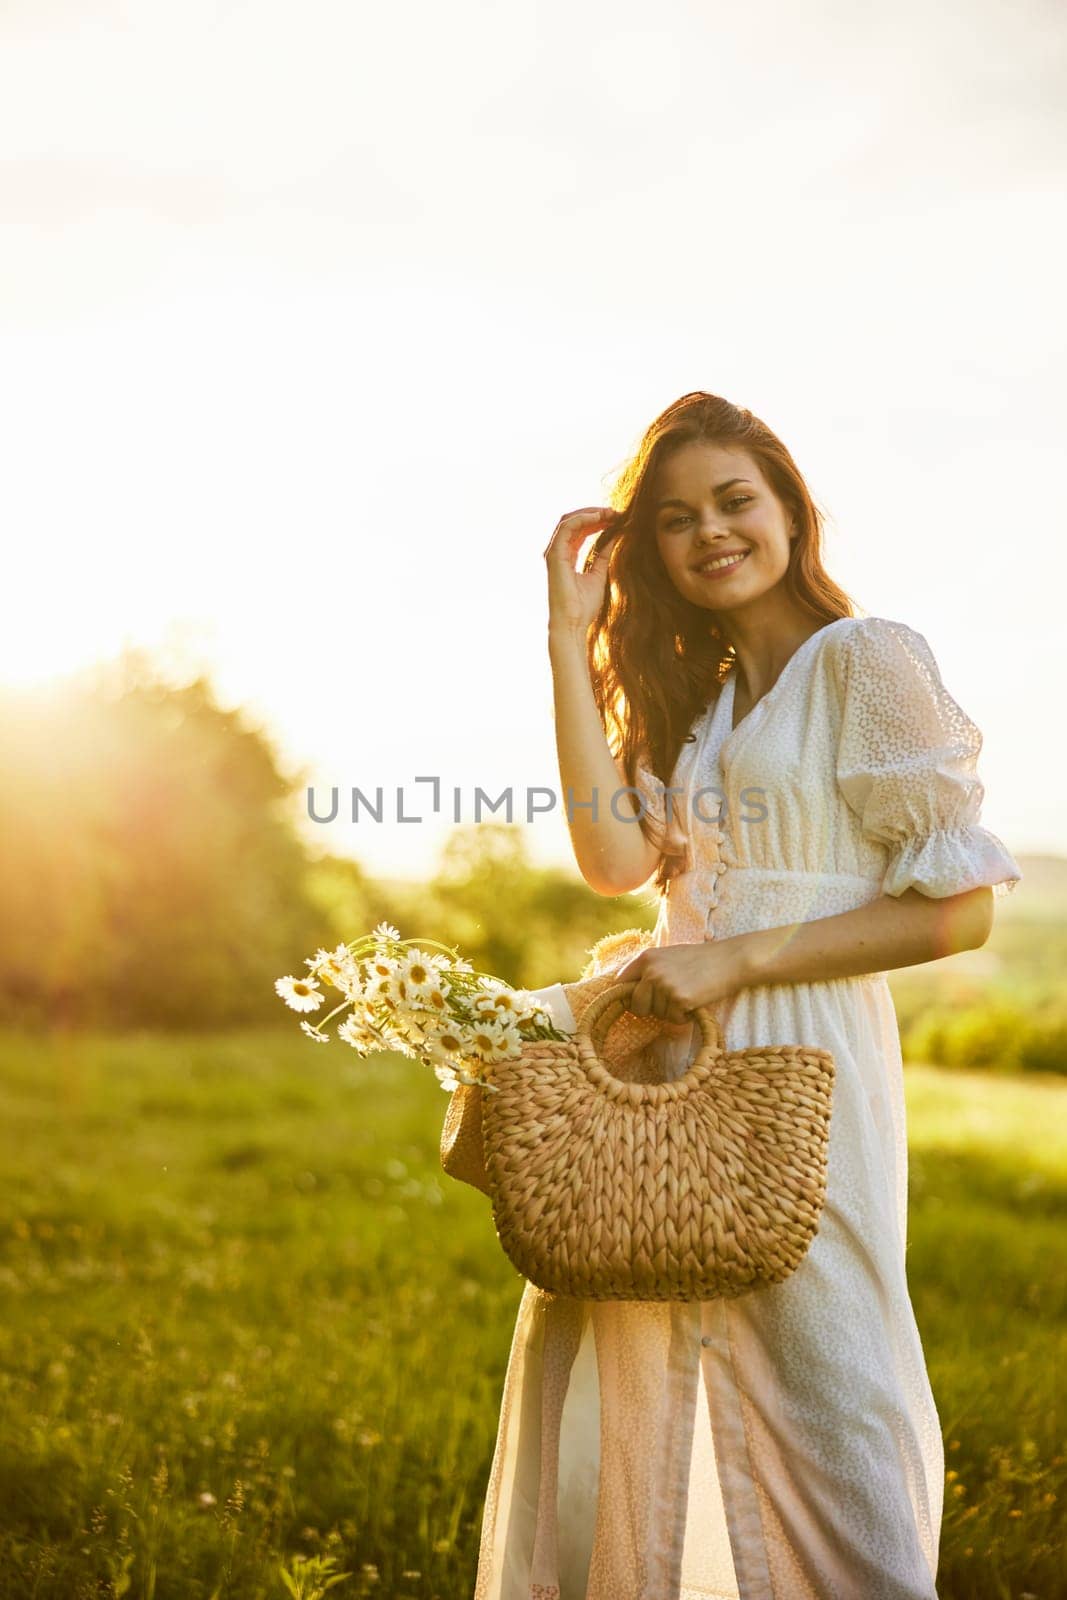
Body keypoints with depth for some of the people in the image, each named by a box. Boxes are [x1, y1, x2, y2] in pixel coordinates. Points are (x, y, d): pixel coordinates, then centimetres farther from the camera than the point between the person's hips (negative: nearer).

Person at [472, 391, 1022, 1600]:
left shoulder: (866, 660, -5)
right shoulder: (694, 693, 16)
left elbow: (961, 908, -11)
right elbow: (614, 859, -1)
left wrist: (738, 961, -16)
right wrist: (570, 638, 1)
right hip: (674, 1069, 7)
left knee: (817, 1404, -2)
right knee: (608, 1389, 7)